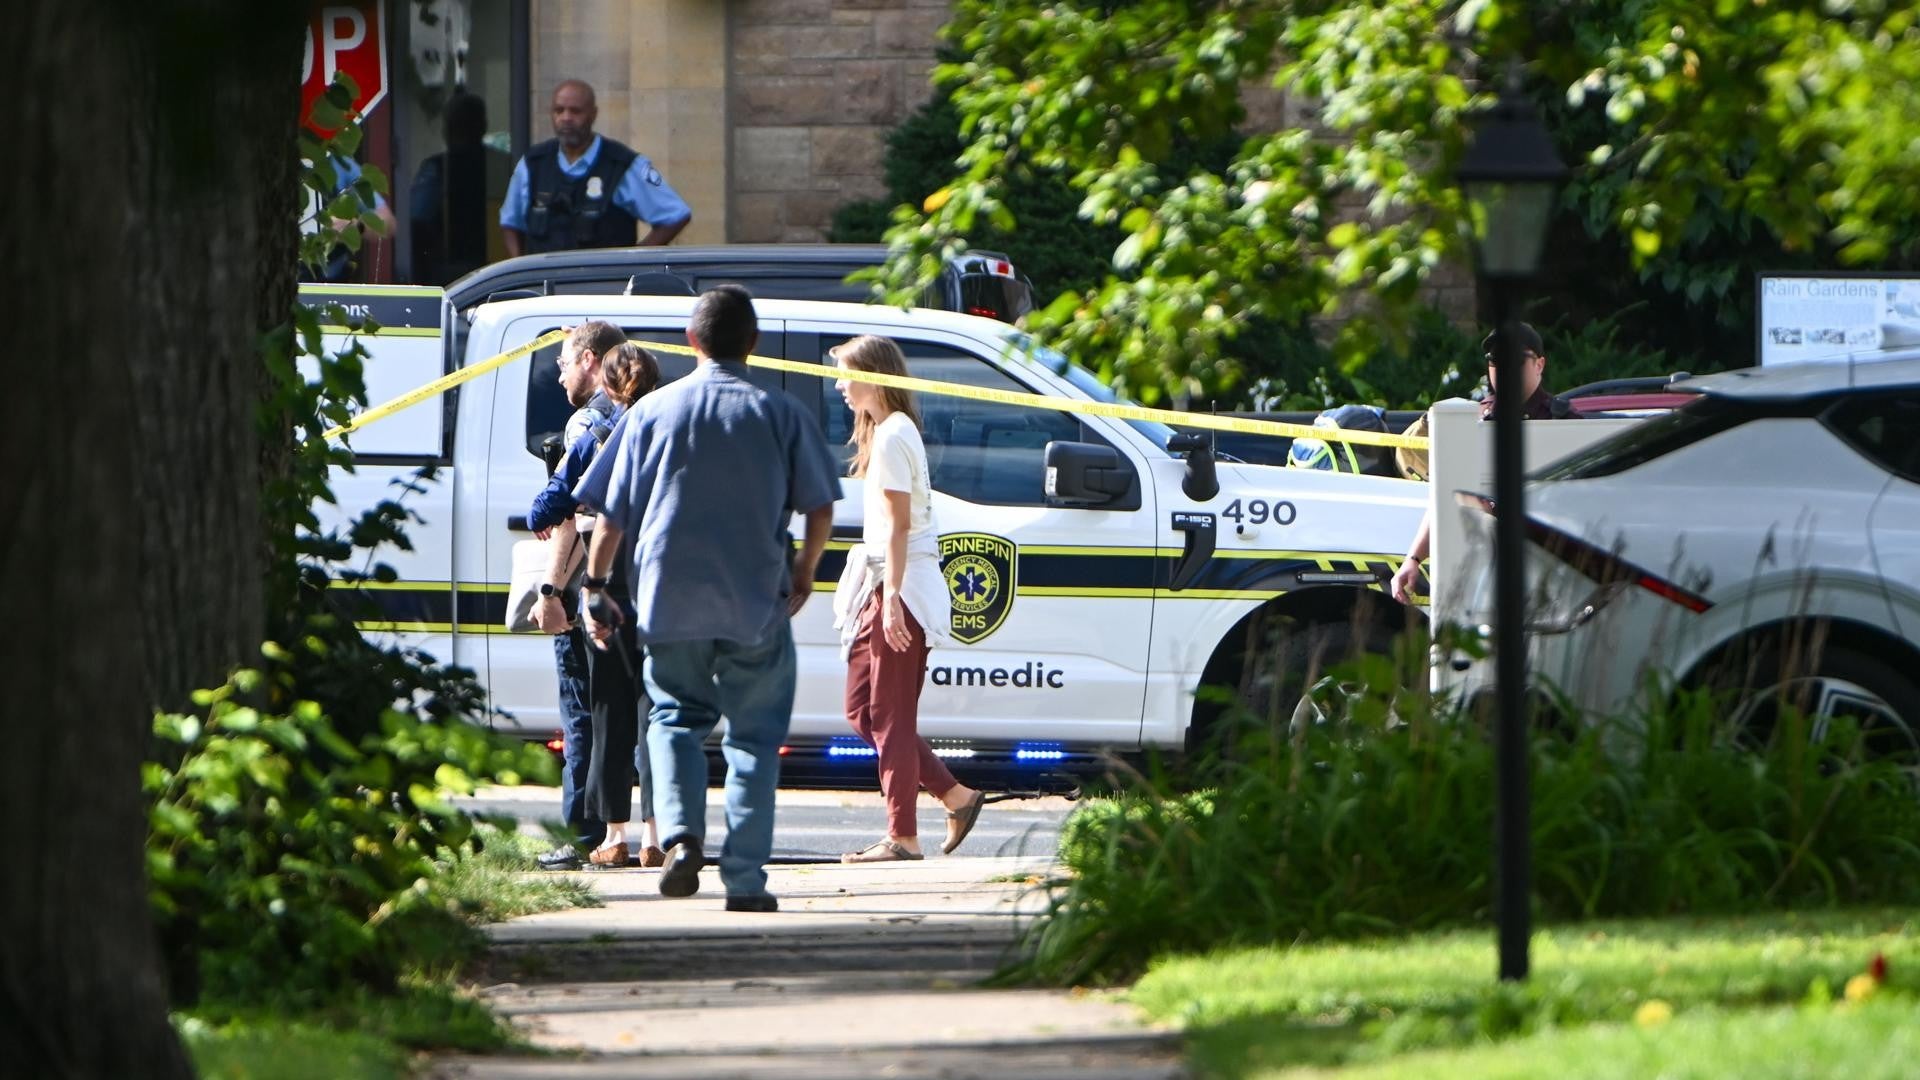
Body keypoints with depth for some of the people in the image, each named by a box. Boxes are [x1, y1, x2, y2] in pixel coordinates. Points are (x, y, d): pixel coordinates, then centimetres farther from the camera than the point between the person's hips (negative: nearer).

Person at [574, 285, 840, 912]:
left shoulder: (652, 412, 2)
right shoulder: (780, 415, 0)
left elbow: (612, 513, 2)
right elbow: (820, 509, 2)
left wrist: (595, 585, 12)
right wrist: (804, 573, 19)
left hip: (670, 601, 1)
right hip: (756, 603, -1)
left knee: (675, 716, 17)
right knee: (754, 736, 8)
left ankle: (681, 833, -7)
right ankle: (745, 878, 2)